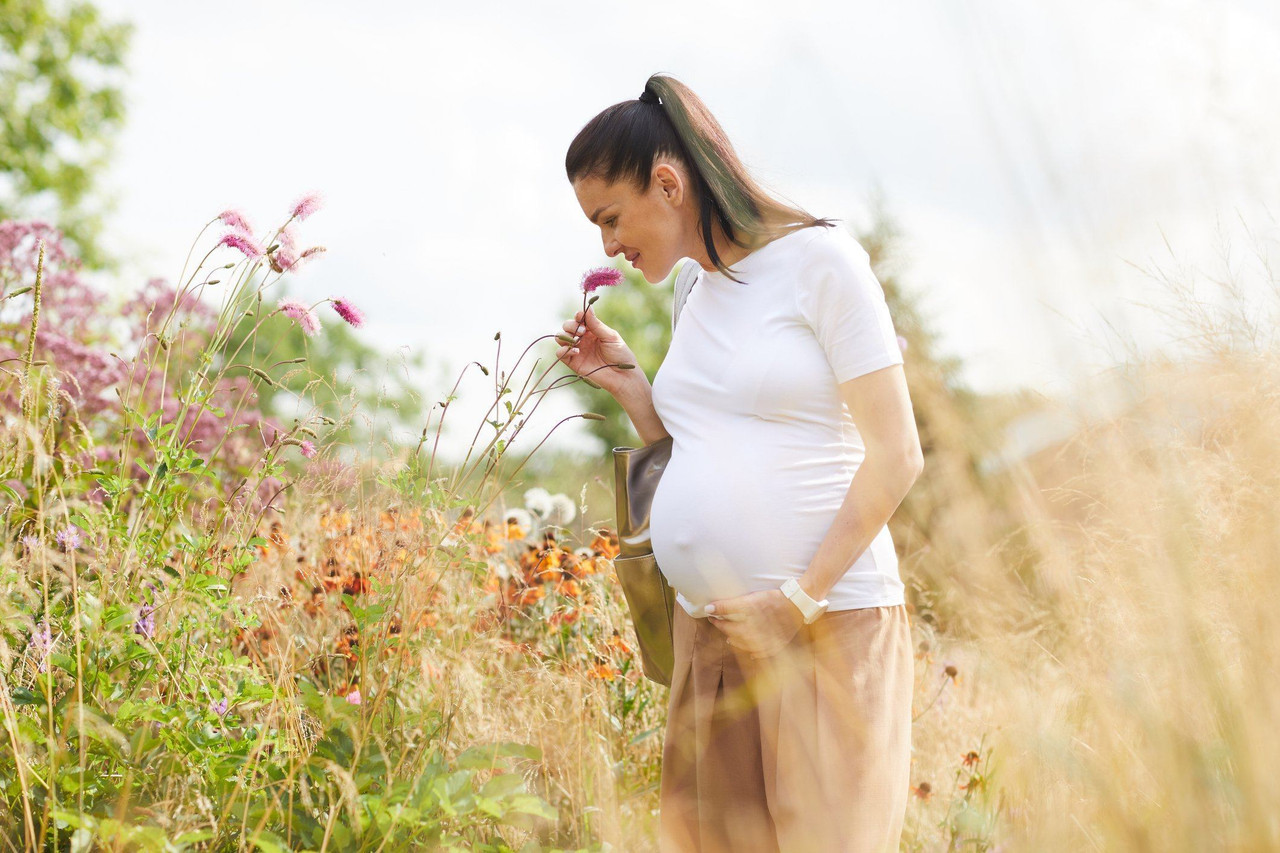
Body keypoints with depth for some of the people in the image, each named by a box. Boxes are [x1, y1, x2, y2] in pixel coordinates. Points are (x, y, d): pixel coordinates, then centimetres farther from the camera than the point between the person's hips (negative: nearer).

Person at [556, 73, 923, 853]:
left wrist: (802, 599, -15)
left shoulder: (818, 260, -6)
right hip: (709, 630, 7)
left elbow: (896, 454, -10)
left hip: (829, 625, -7)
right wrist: (625, 382, 9)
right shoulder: (699, 299, 16)